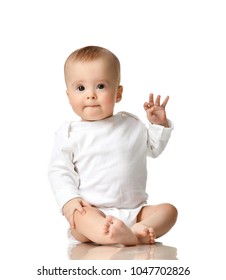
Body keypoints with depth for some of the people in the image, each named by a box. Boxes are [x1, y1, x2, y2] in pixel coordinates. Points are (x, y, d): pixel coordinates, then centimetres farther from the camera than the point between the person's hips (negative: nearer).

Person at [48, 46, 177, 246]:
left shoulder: (131, 124, 13)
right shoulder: (70, 133, 4)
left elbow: (153, 148, 29)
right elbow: (59, 171, 2)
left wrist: (159, 124, 10)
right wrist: (69, 200, -15)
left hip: (134, 210, 4)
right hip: (93, 210, -4)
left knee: (169, 210, -16)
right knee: (79, 215, -36)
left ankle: (139, 229, -41)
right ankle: (123, 236, -60)